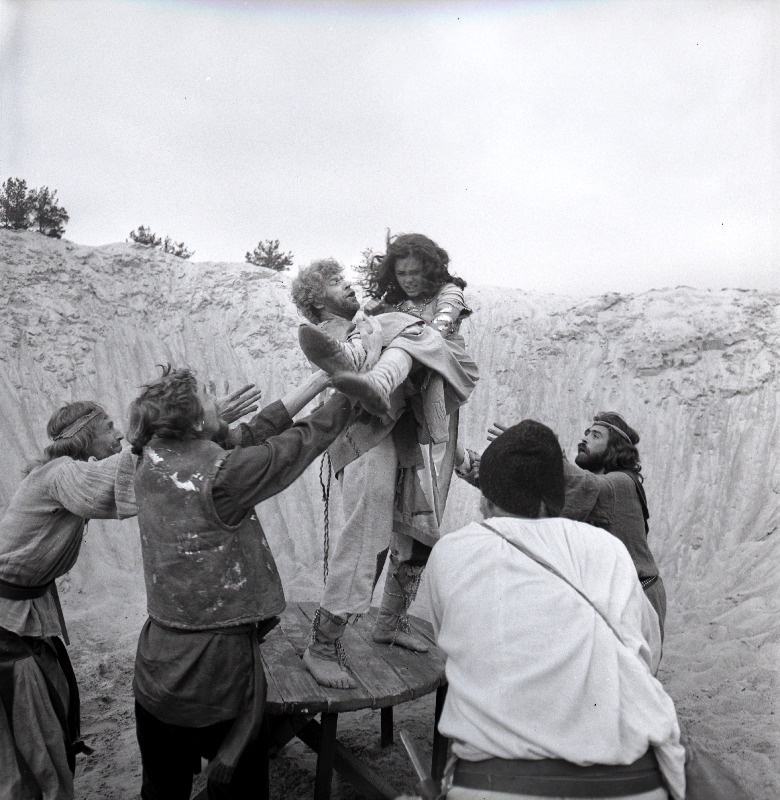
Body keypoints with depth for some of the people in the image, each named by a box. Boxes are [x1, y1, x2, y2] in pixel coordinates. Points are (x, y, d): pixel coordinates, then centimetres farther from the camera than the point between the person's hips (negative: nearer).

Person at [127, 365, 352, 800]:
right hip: (217, 660, -6)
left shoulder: (152, 463, -4)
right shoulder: (221, 475, -23)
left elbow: (251, 436, 0)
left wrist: (317, 382, 3)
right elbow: (305, 440, -13)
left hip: (158, 663, 7)